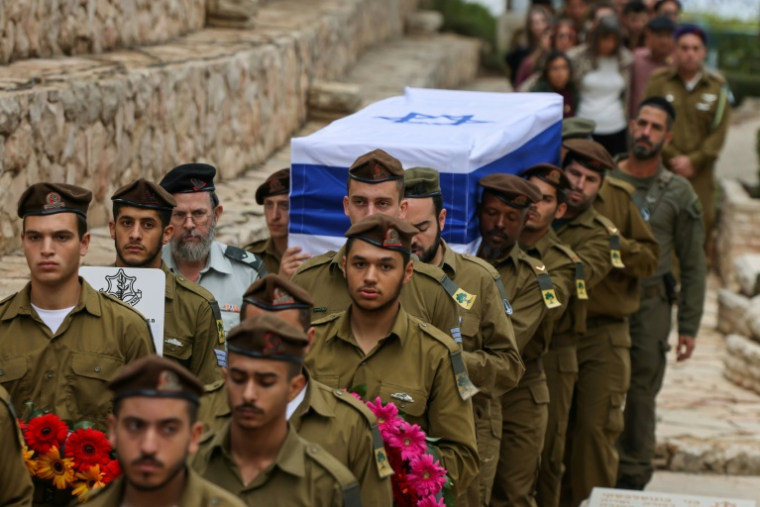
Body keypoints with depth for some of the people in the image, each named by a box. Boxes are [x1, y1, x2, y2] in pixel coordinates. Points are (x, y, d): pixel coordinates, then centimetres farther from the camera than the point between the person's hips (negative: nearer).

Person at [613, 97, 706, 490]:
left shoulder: (678, 194, 5)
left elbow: (693, 266, 5)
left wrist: (689, 327, 0)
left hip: (650, 307, 0)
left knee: (640, 398, 4)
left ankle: (632, 479, 15)